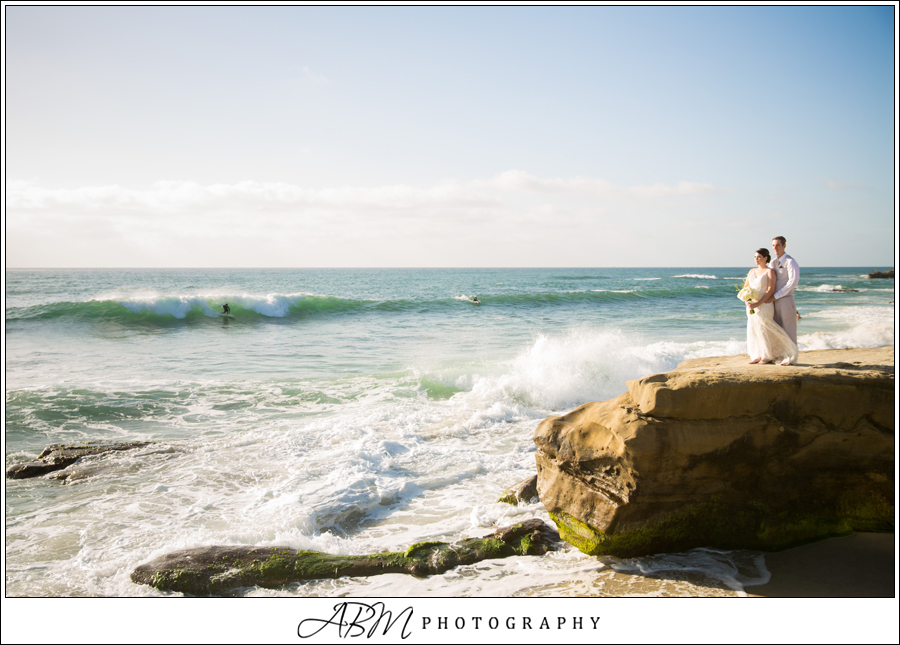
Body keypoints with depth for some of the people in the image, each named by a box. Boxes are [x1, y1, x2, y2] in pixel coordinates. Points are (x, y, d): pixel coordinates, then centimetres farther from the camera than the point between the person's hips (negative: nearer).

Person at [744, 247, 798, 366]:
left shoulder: (770, 271, -6)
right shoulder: (752, 271, 14)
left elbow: (770, 290, -14)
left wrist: (758, 304, -20)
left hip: (764, 305, -6)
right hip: (752, 306, 6)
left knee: (764, 329, -5)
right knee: (753, 330, 6)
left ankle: (767, 356, 5)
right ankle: (757, 355, 14)